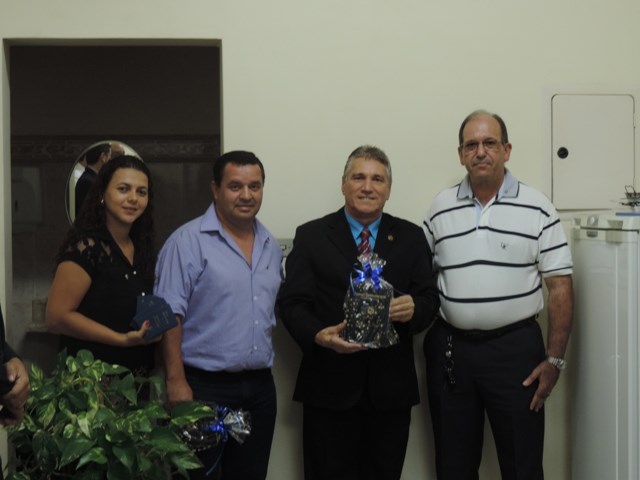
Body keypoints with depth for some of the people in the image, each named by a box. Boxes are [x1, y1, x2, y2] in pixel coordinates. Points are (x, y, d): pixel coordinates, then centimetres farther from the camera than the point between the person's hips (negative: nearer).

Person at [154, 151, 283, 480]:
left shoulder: (271, 246, 10)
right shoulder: (188, 241, -10)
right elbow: (169, 315, -14)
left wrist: (266, 360, 10)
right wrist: (176, 381, -18)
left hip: (260, 387, 6)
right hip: (205, 387, -6)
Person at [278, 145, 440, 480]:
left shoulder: (411, 237, 10)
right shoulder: (311, 236, 4)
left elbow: (430, 299, 6)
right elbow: (292, 302, -3)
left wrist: (414, 309, -18)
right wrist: (318, 335, -23)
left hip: (391, 387, 2)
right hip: (329, 387, -2)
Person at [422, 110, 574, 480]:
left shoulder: (537, 208, -3)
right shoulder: (440, 209, 5)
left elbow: (561, 286, -4)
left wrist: (555, 359, -8)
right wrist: (426, 341, 2)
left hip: (515, 347, -2)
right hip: (450, 348, 3)